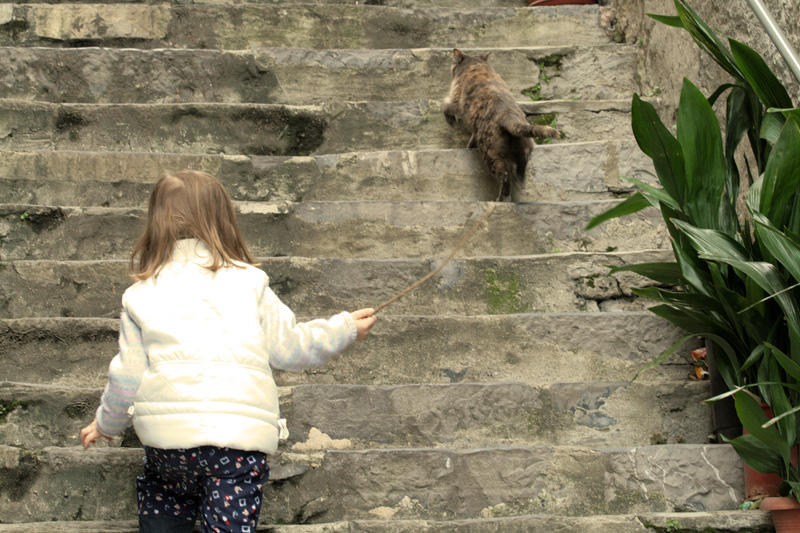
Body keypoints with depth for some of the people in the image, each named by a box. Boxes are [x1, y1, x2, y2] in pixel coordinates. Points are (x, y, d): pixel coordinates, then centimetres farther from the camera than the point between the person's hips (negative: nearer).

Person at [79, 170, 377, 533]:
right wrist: (345, 329, 26)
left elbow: (127, 376, 12)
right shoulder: (247, 282, 7)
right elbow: (289, 347, 11)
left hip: (167, 431, 1)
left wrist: (105, 424, 30)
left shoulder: (141, 296, 10)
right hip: (241, 431, -1)